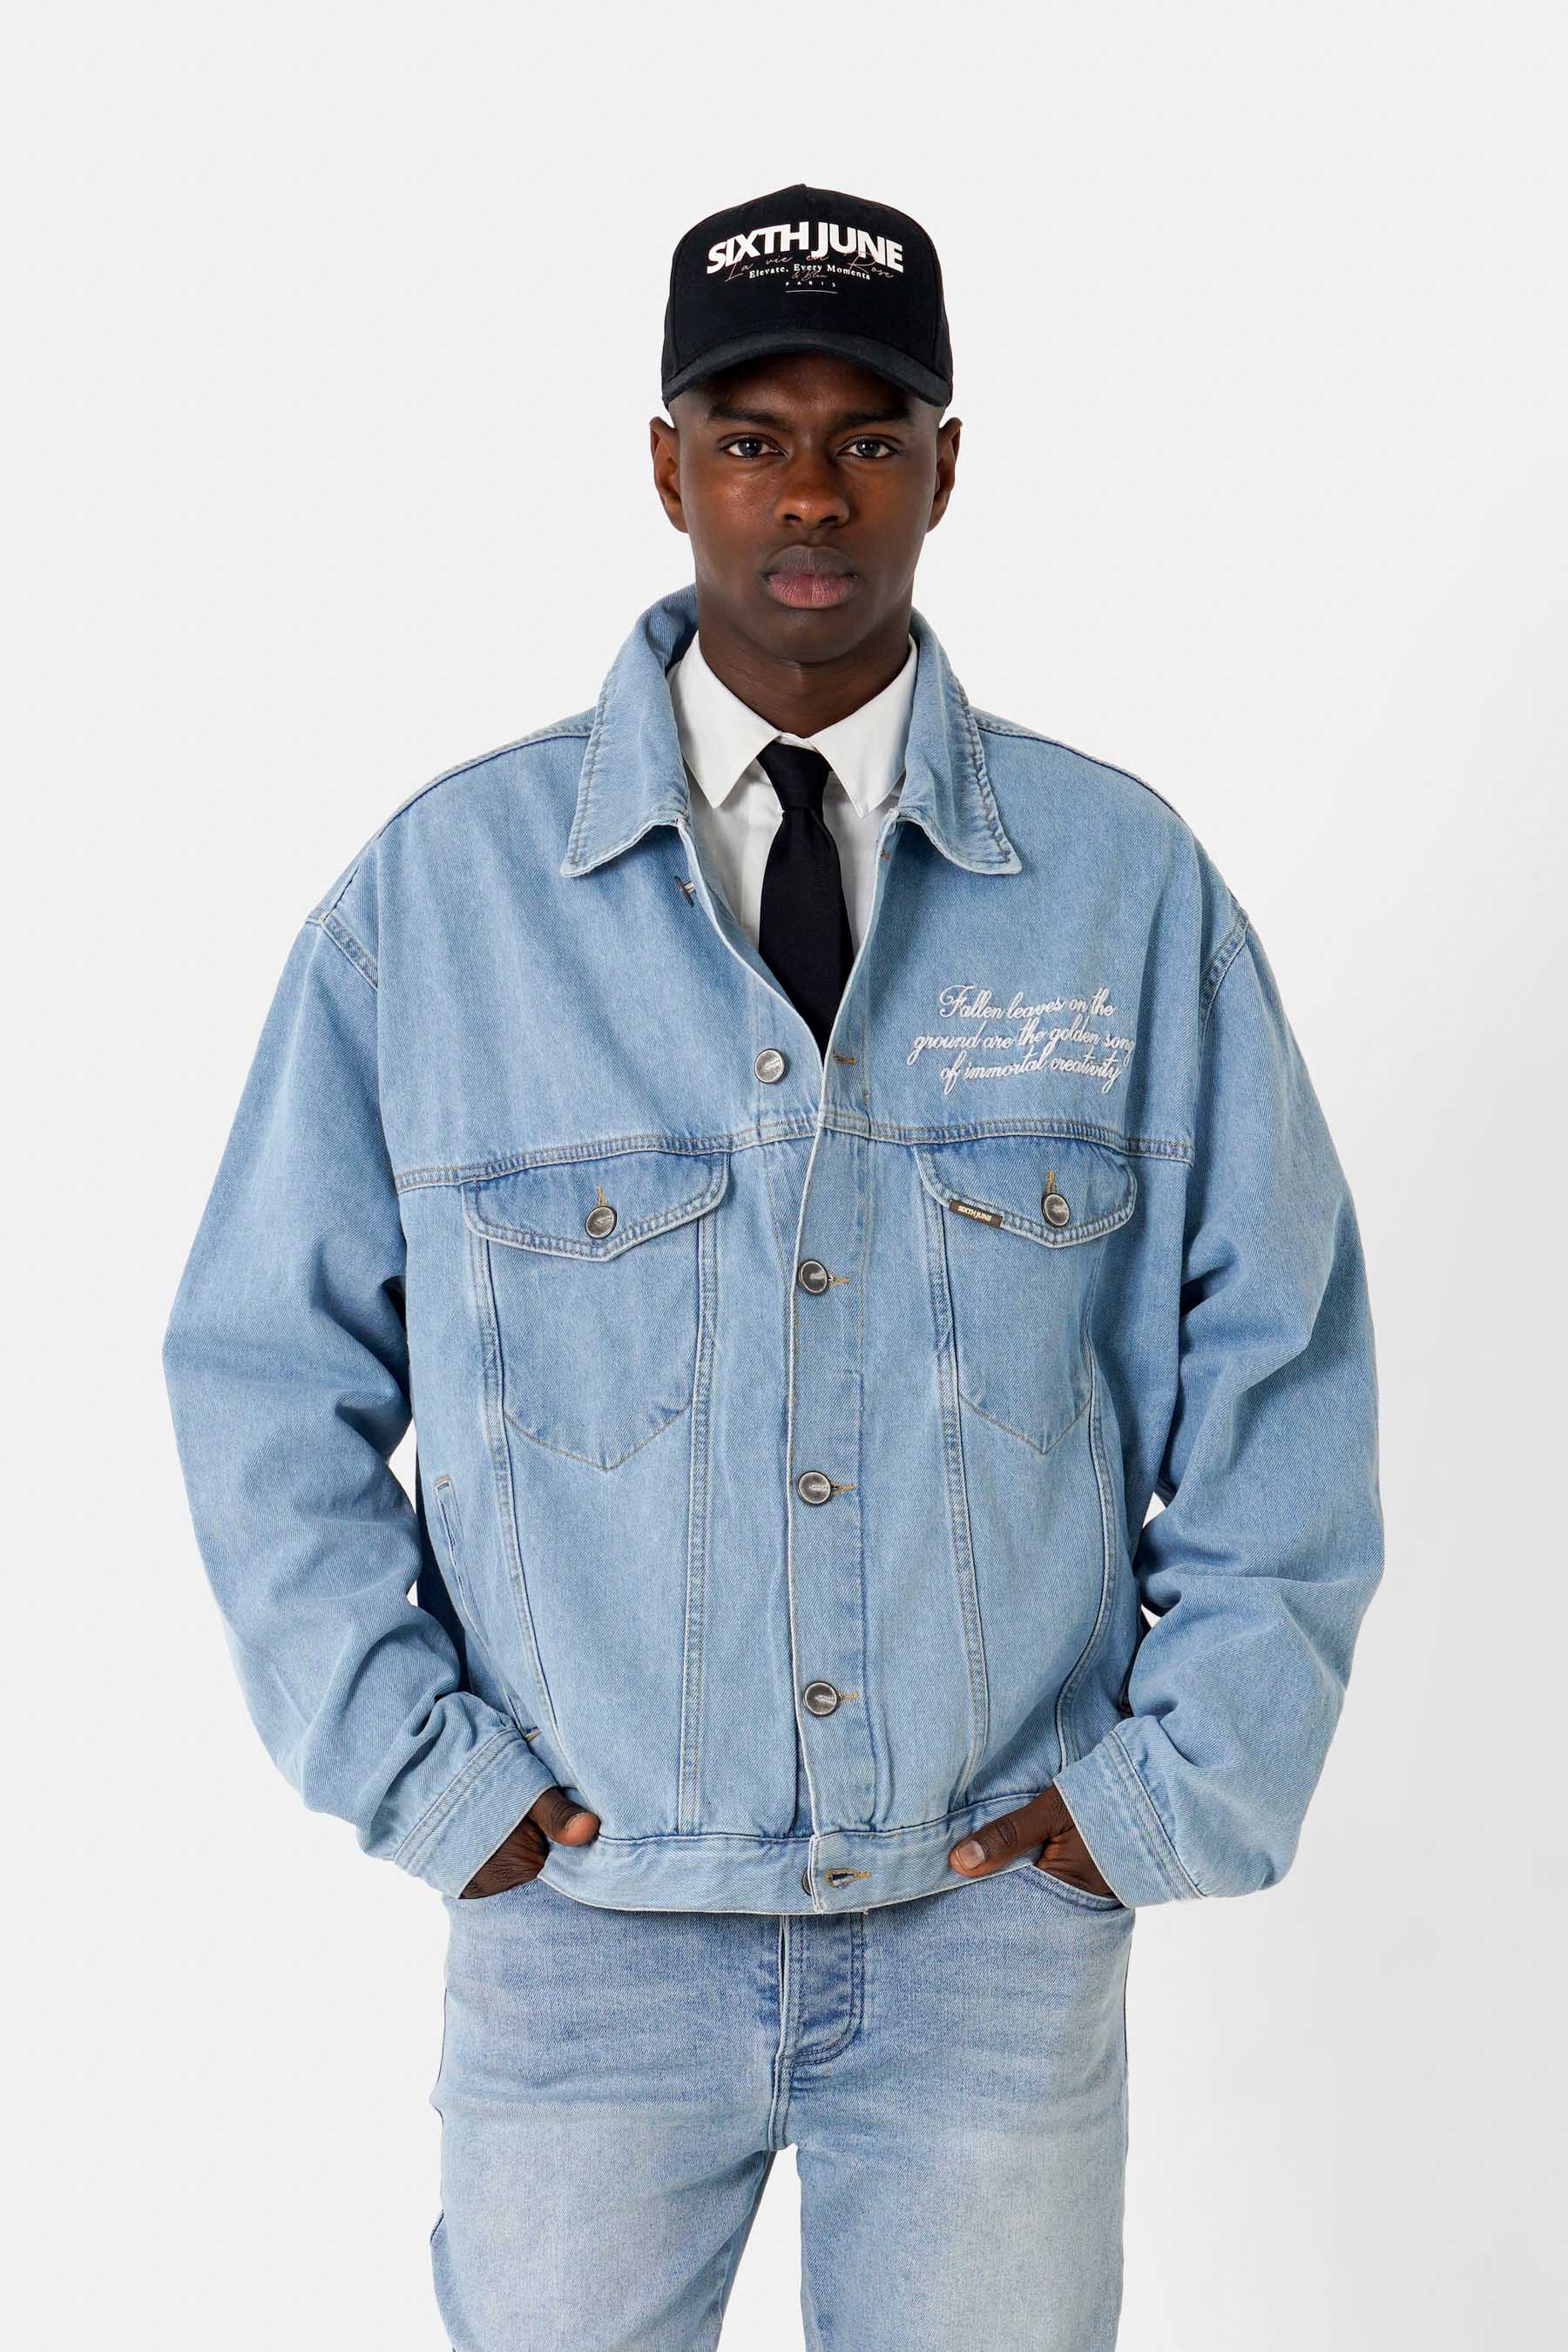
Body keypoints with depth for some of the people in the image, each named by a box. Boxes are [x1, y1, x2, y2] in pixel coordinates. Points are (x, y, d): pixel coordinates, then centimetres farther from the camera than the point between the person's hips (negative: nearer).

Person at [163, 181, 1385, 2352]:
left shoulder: (1129, 890, -2)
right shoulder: (438, 890, -4)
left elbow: (1281, 1365, 3)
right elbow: (267, 1367, 2)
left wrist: (1183, 1778, -3)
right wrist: (418, 1761, -4)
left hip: (1001, 1905, 1)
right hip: (579, 1909, 0)